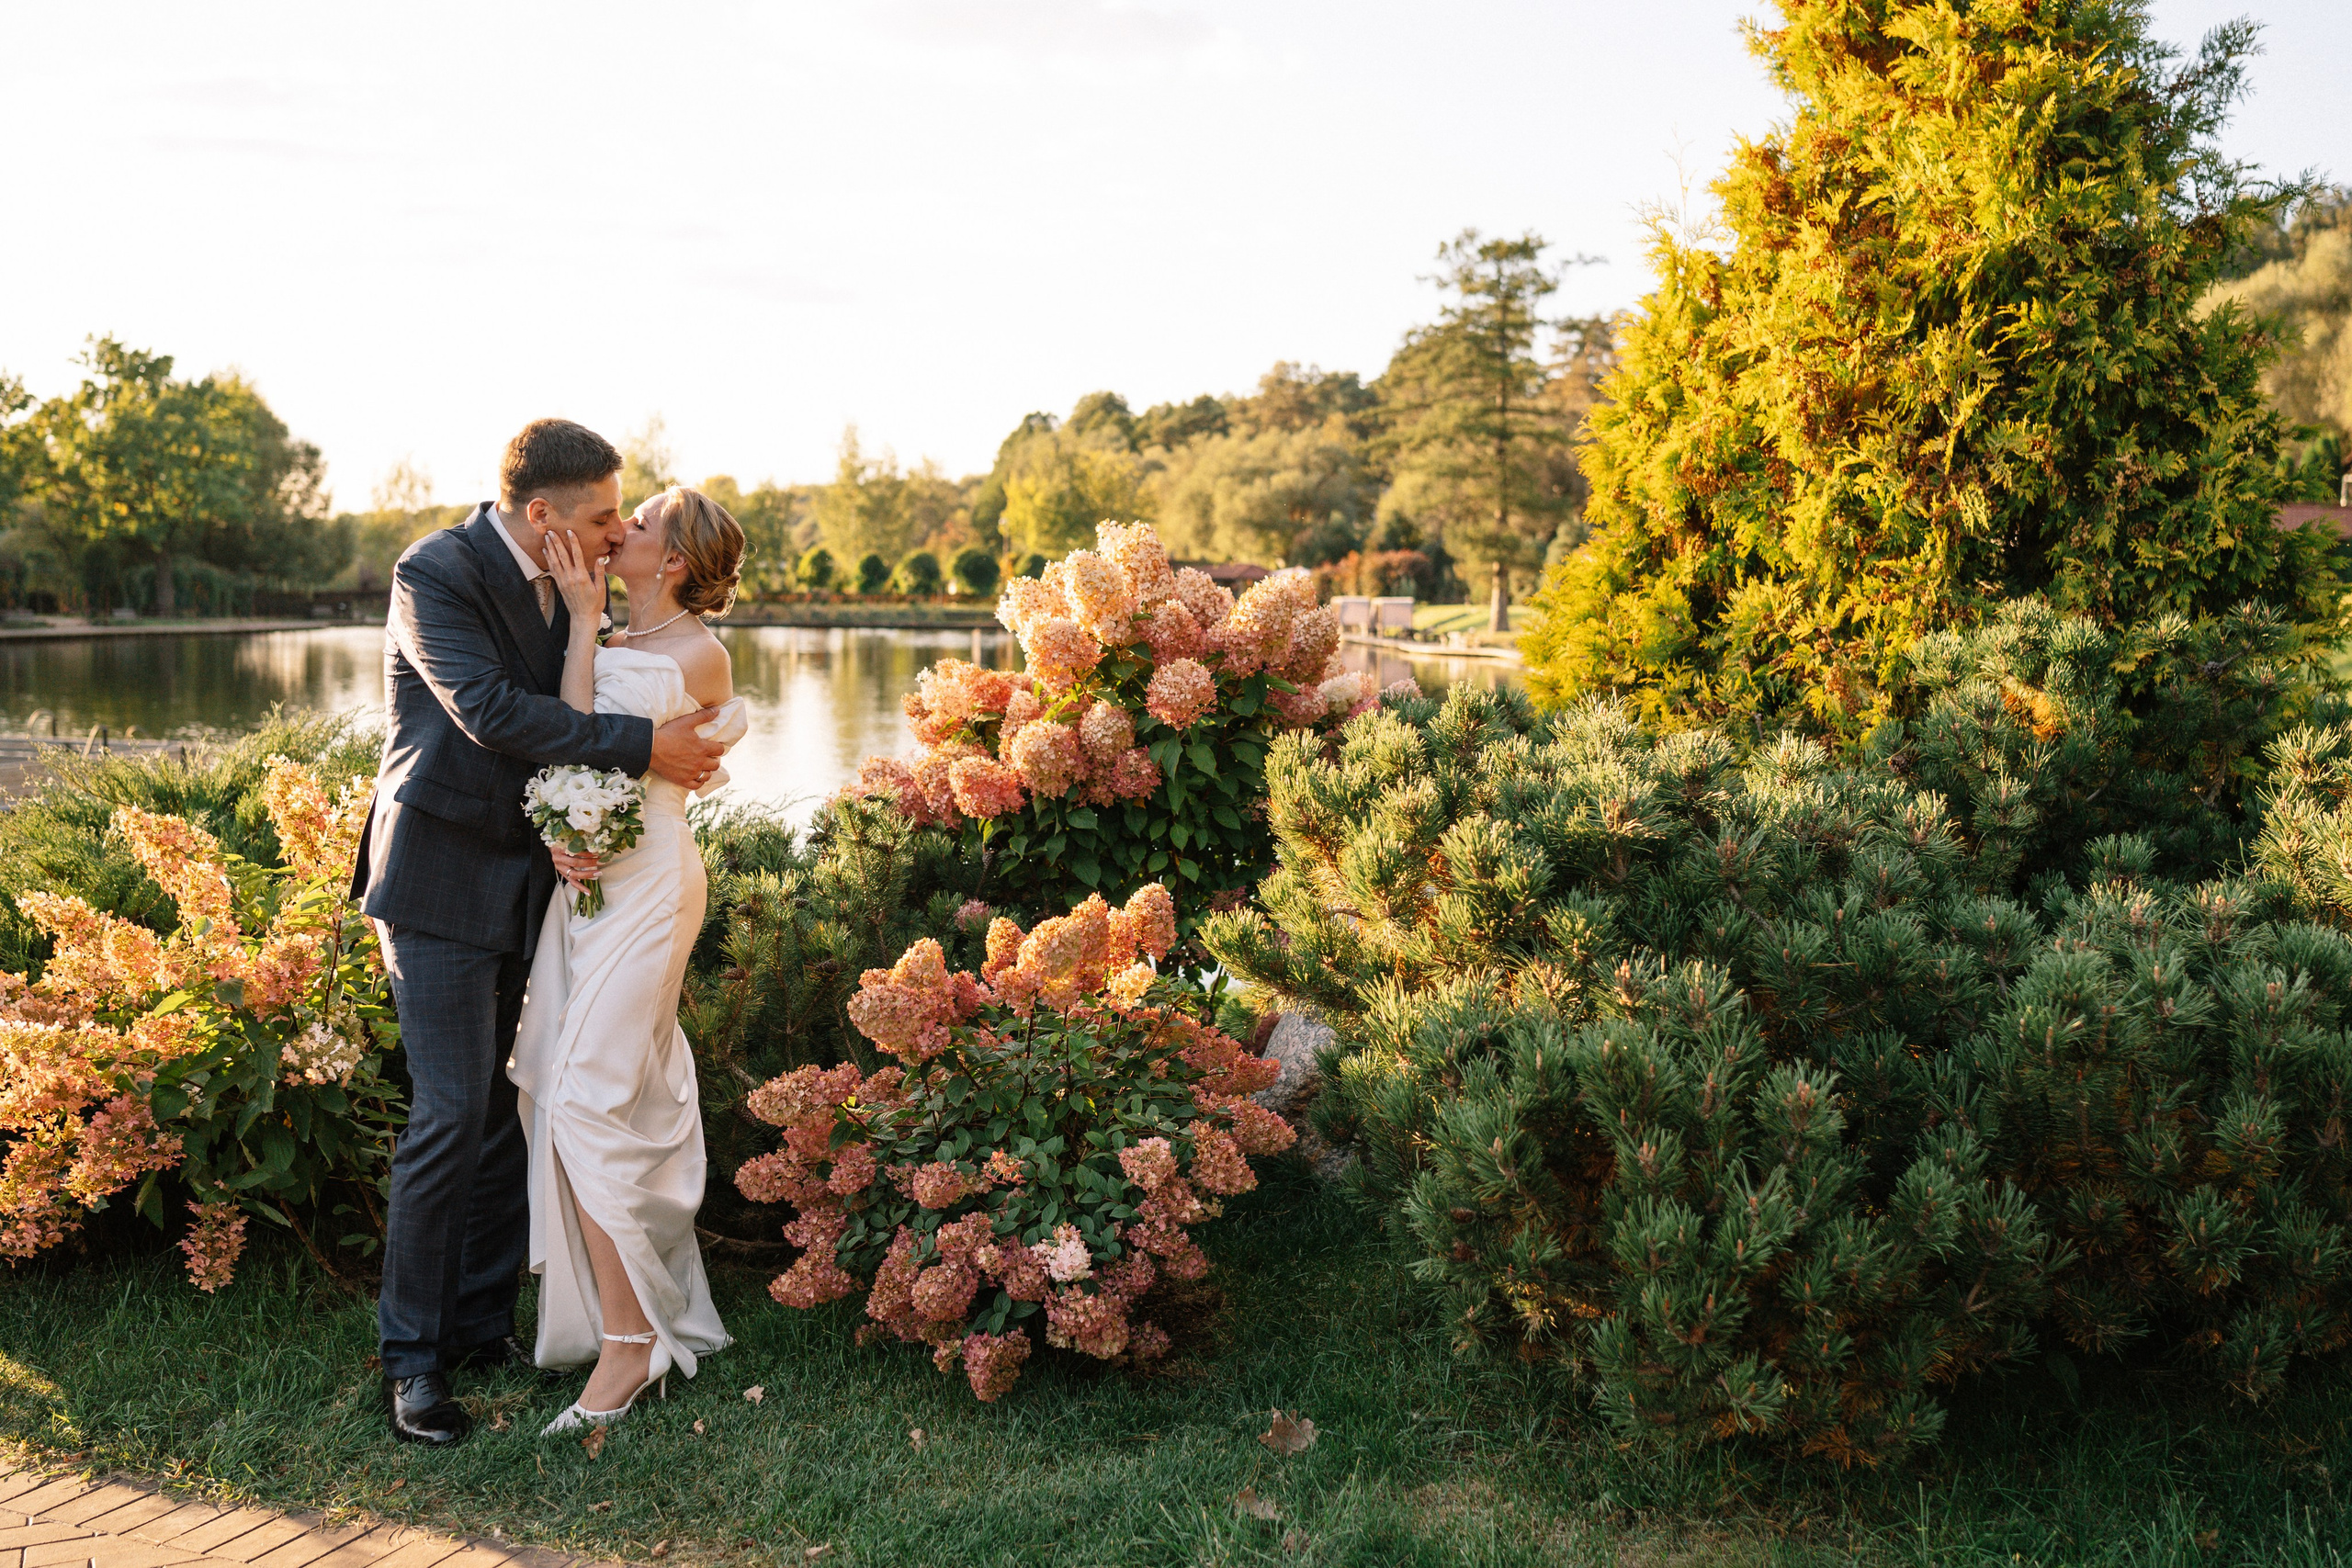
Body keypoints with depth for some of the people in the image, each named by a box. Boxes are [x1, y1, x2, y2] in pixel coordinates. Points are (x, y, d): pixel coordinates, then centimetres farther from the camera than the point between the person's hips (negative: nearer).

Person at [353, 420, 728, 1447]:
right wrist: (642, 747, -22)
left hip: (528, 879, 7)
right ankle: (412, 1356, 3)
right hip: (444, 879, -7)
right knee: (451, 1113, -8)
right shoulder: (436, 573, -14)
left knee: (506, 1111, 9)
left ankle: (484, 1325, 21)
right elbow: (490, 710, -24)